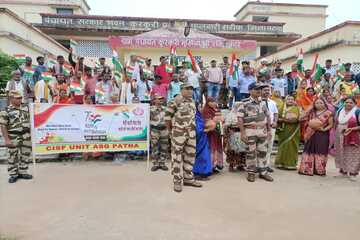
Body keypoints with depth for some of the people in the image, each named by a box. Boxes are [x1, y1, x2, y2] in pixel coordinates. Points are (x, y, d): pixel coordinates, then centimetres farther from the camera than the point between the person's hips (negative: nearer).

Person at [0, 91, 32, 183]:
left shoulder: (26, 107, 6)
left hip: (26, 136, 4)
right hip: (13, 137, -4)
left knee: (25, 155, 10)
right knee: (13, 156, 5)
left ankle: (22, 172, 23)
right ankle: (13, 174, 17)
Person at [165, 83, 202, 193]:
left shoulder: (192, 101, 11)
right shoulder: (176, 100, -12)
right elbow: (167, 115, -10)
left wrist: (193, 129, 17)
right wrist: (170, 130, -3)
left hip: (191, 133, 7)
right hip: (178, 133, -7)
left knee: (190, 155, 12)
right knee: (177, 156, 0)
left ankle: (188, 178, 26)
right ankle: (178, 181, 9)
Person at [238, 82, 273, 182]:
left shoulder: (263, 103, 11)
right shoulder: (245, 103, -7)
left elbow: (267, 117, 16)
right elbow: (240, 118, -11)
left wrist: (269, 130, 11)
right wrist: (242, 133, -15)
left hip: (263, 131, 5)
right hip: (250, 131, -5)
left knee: (262, 151, 9)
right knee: (251, 152, 3)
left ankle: (263, 172, 20)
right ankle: (251, 172, 15)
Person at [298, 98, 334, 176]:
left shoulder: (328, 113, -1)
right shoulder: (311, 112, 11)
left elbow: (331, 124, -2)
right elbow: (302, 119, 8)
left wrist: (324, 129, -17)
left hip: (322, 135, -3)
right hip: (311, 134, 3)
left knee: (320, 152, 1)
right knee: (310, 151, 4)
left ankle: (319, 170, 10)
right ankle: (307, 169, 10)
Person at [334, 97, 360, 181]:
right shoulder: (340, 111, 8)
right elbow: (336, 123, 20)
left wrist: (352, 129, -21)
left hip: (353, 138, -5)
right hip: (340, 137, 5)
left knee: (352, 155, -1)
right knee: (341, 154, 12)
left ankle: (353, 173, 9)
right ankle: (343, 171, 24)